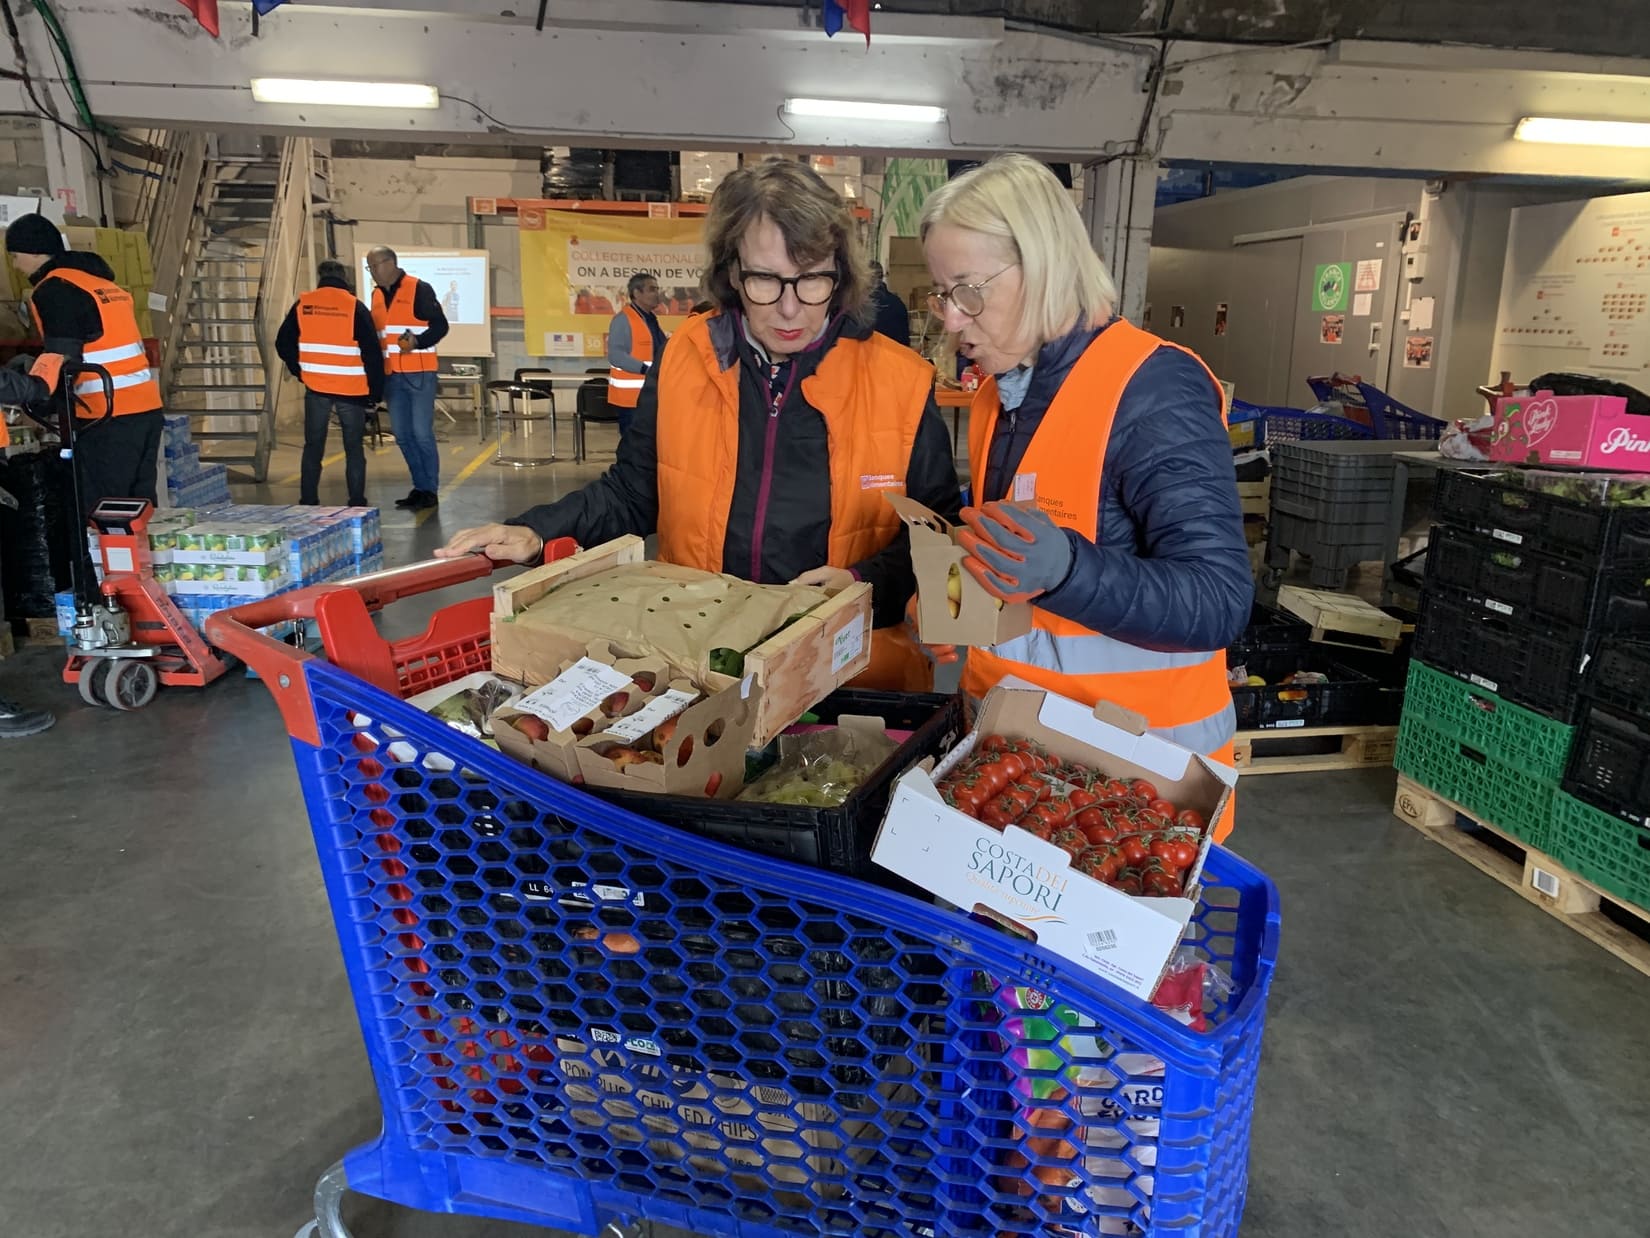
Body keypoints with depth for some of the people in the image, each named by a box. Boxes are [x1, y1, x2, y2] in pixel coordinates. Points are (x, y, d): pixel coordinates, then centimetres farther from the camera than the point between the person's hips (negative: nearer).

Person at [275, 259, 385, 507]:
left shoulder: (302, 305, 2)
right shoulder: (355, 307, -6)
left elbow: (283, 344, 7)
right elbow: (372, 352, -8)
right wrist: (376, 390, -1)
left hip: (315, 388, 2)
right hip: (351, 390, -2)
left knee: (313, 447, 11)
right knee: (354, 448, 8)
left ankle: (308, 502, 13)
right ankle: (357, 503, 7)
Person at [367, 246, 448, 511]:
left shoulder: (419, 289, -5)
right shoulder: (377, 294, 15)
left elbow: (440, 326, -8)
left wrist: (417, 342, -23)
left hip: (418, 373, -7)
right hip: (391, 375, 7)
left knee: (422, 433, -7)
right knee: (402, 434, 7)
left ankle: (430, 491, 2)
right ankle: (421, 487, 17)